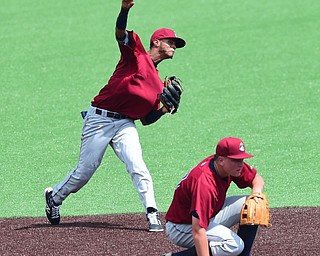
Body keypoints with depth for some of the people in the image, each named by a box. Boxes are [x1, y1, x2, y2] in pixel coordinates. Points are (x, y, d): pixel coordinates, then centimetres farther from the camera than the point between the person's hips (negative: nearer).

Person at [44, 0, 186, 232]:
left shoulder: (159, 84, 18)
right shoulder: (136, 52, 1)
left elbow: (147, 119, 18)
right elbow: (121, 33, -19)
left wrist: (165, 109, -2)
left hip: (125, 125, 5)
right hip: (100, 118, -5)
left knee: (138, 167, -17)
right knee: (85, 171, 1)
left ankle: (153, 214, -20)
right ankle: (55, 196, 26)